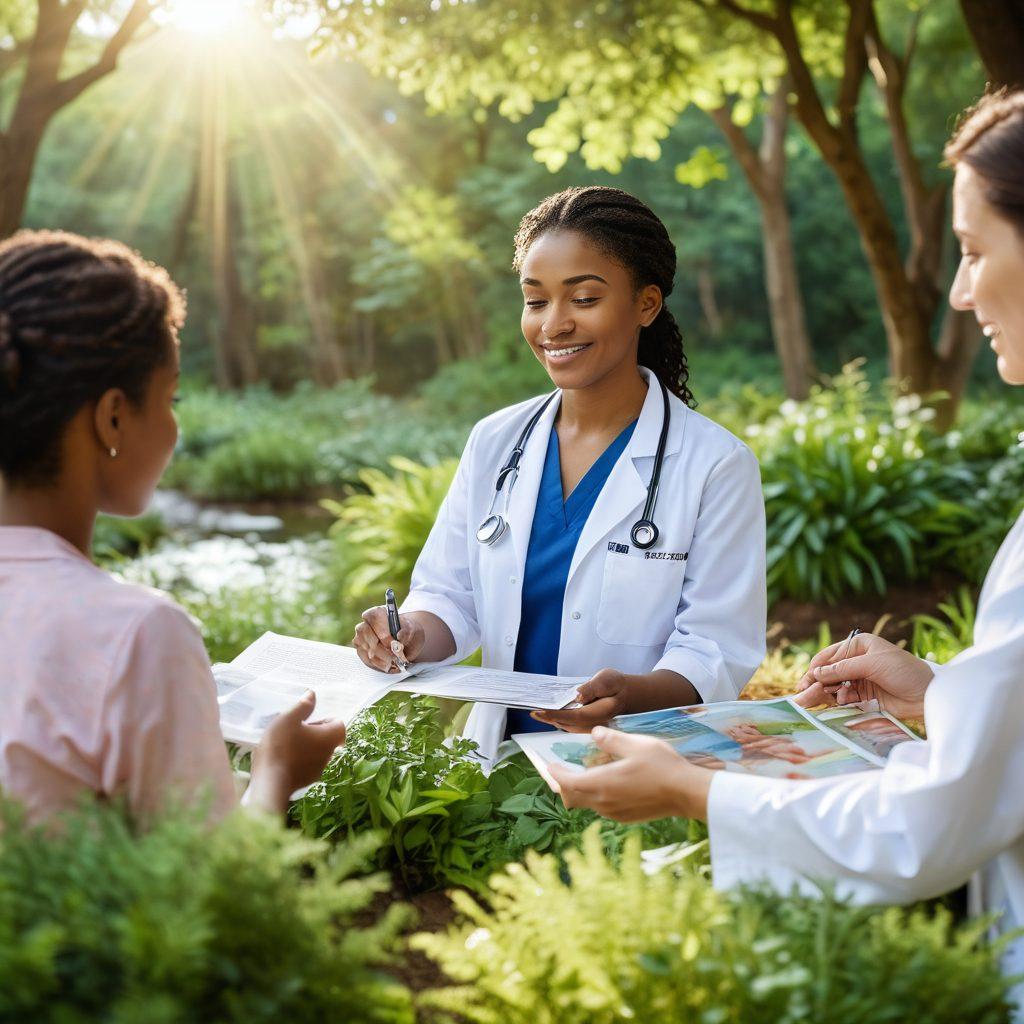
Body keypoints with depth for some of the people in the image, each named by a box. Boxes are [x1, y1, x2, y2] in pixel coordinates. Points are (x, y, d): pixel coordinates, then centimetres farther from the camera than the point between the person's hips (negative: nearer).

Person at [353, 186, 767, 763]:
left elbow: (716, 652, -7)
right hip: (505, 754, 4)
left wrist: (631, 694, -27)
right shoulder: (495, 443, 9)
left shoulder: (716, 465, -5)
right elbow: (452, 597, 12)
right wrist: (413, 635, -11)